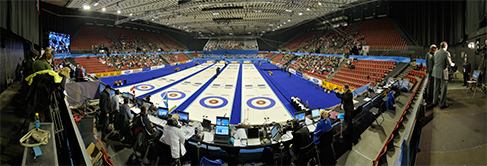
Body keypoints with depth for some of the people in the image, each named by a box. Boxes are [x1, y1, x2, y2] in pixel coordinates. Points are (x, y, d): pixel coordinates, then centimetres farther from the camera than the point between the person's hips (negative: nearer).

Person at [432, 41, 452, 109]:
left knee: (436, 88, 15)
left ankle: (435, 101, 23)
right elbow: (449, 63, -9)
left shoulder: (436, 53, 3)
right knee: (443, 89, 3)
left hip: (436, 72, 5)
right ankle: (442, 104, 7)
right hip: (443, 73, -5)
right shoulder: (446, 53, -13)